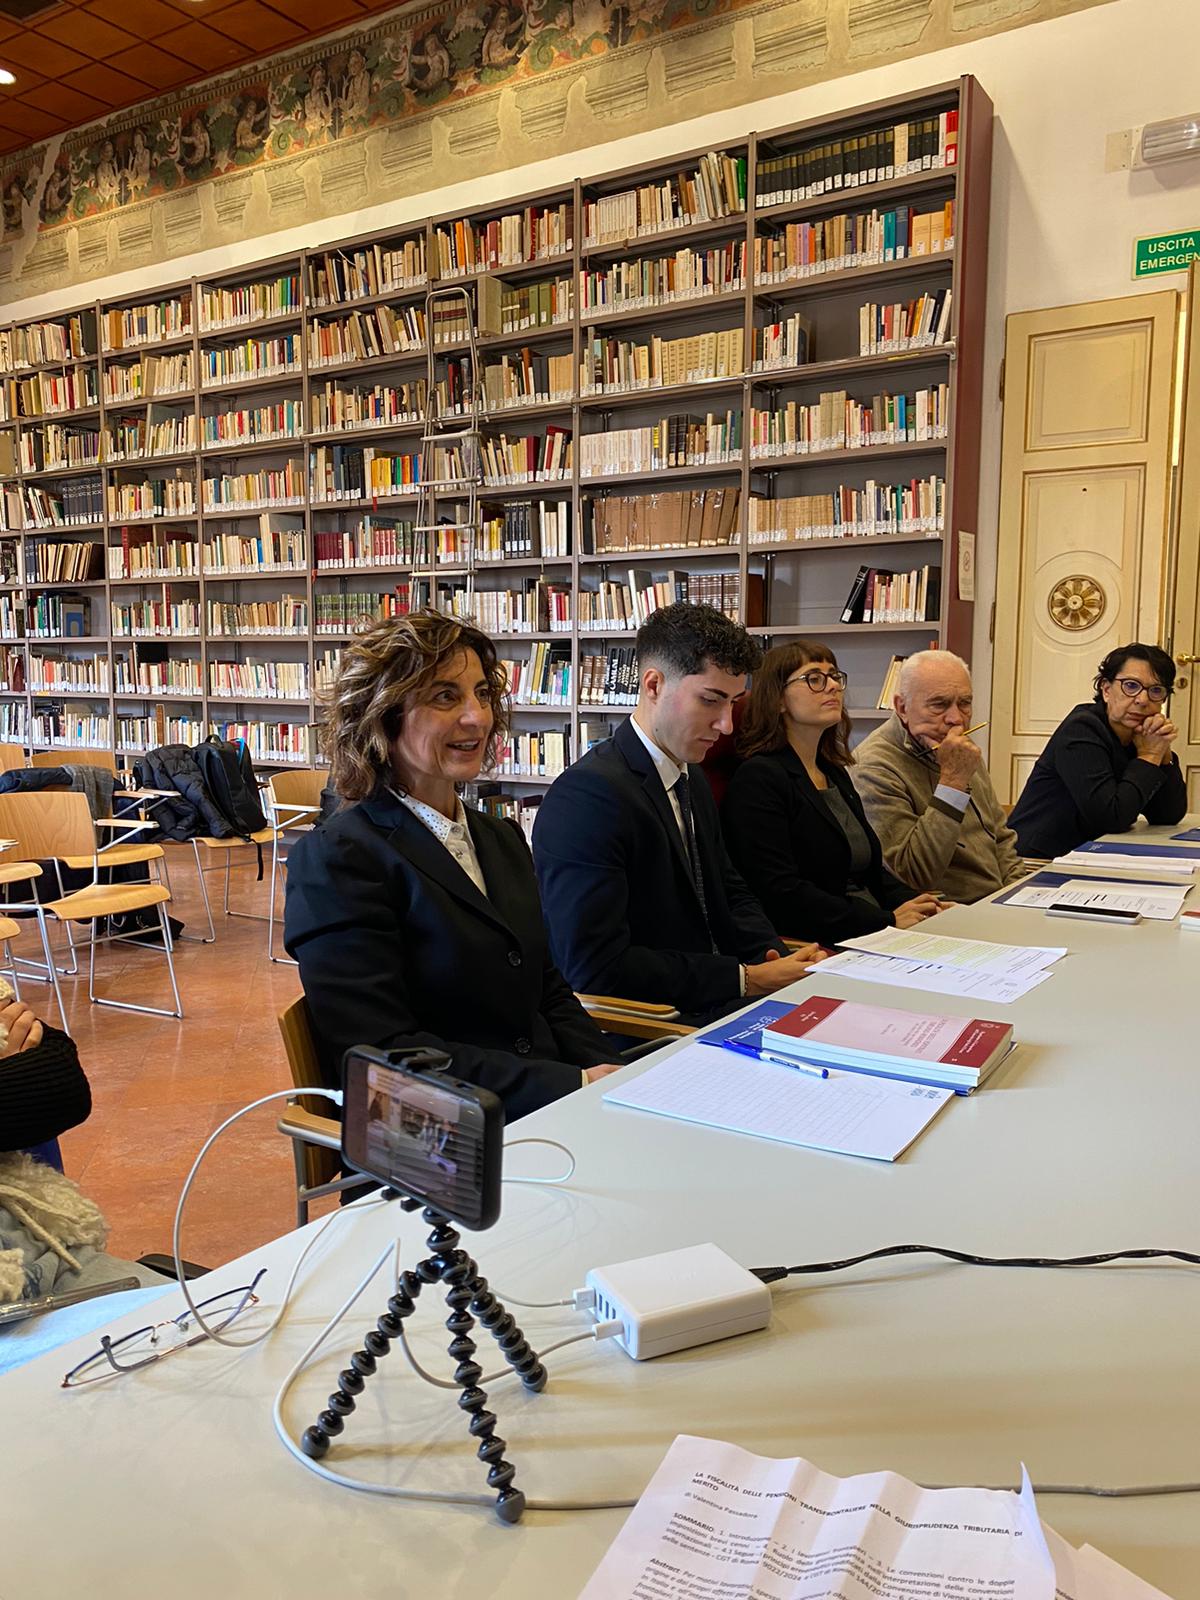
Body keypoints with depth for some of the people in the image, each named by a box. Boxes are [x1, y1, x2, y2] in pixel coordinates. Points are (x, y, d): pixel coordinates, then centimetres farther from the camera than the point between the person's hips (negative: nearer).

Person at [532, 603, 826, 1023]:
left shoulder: (692, 778, 12)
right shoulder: (586, 796, -18)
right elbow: (596, 968, -23)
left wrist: (777, 958, -2)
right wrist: (746, 978, -19)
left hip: (710, 1004, 9)